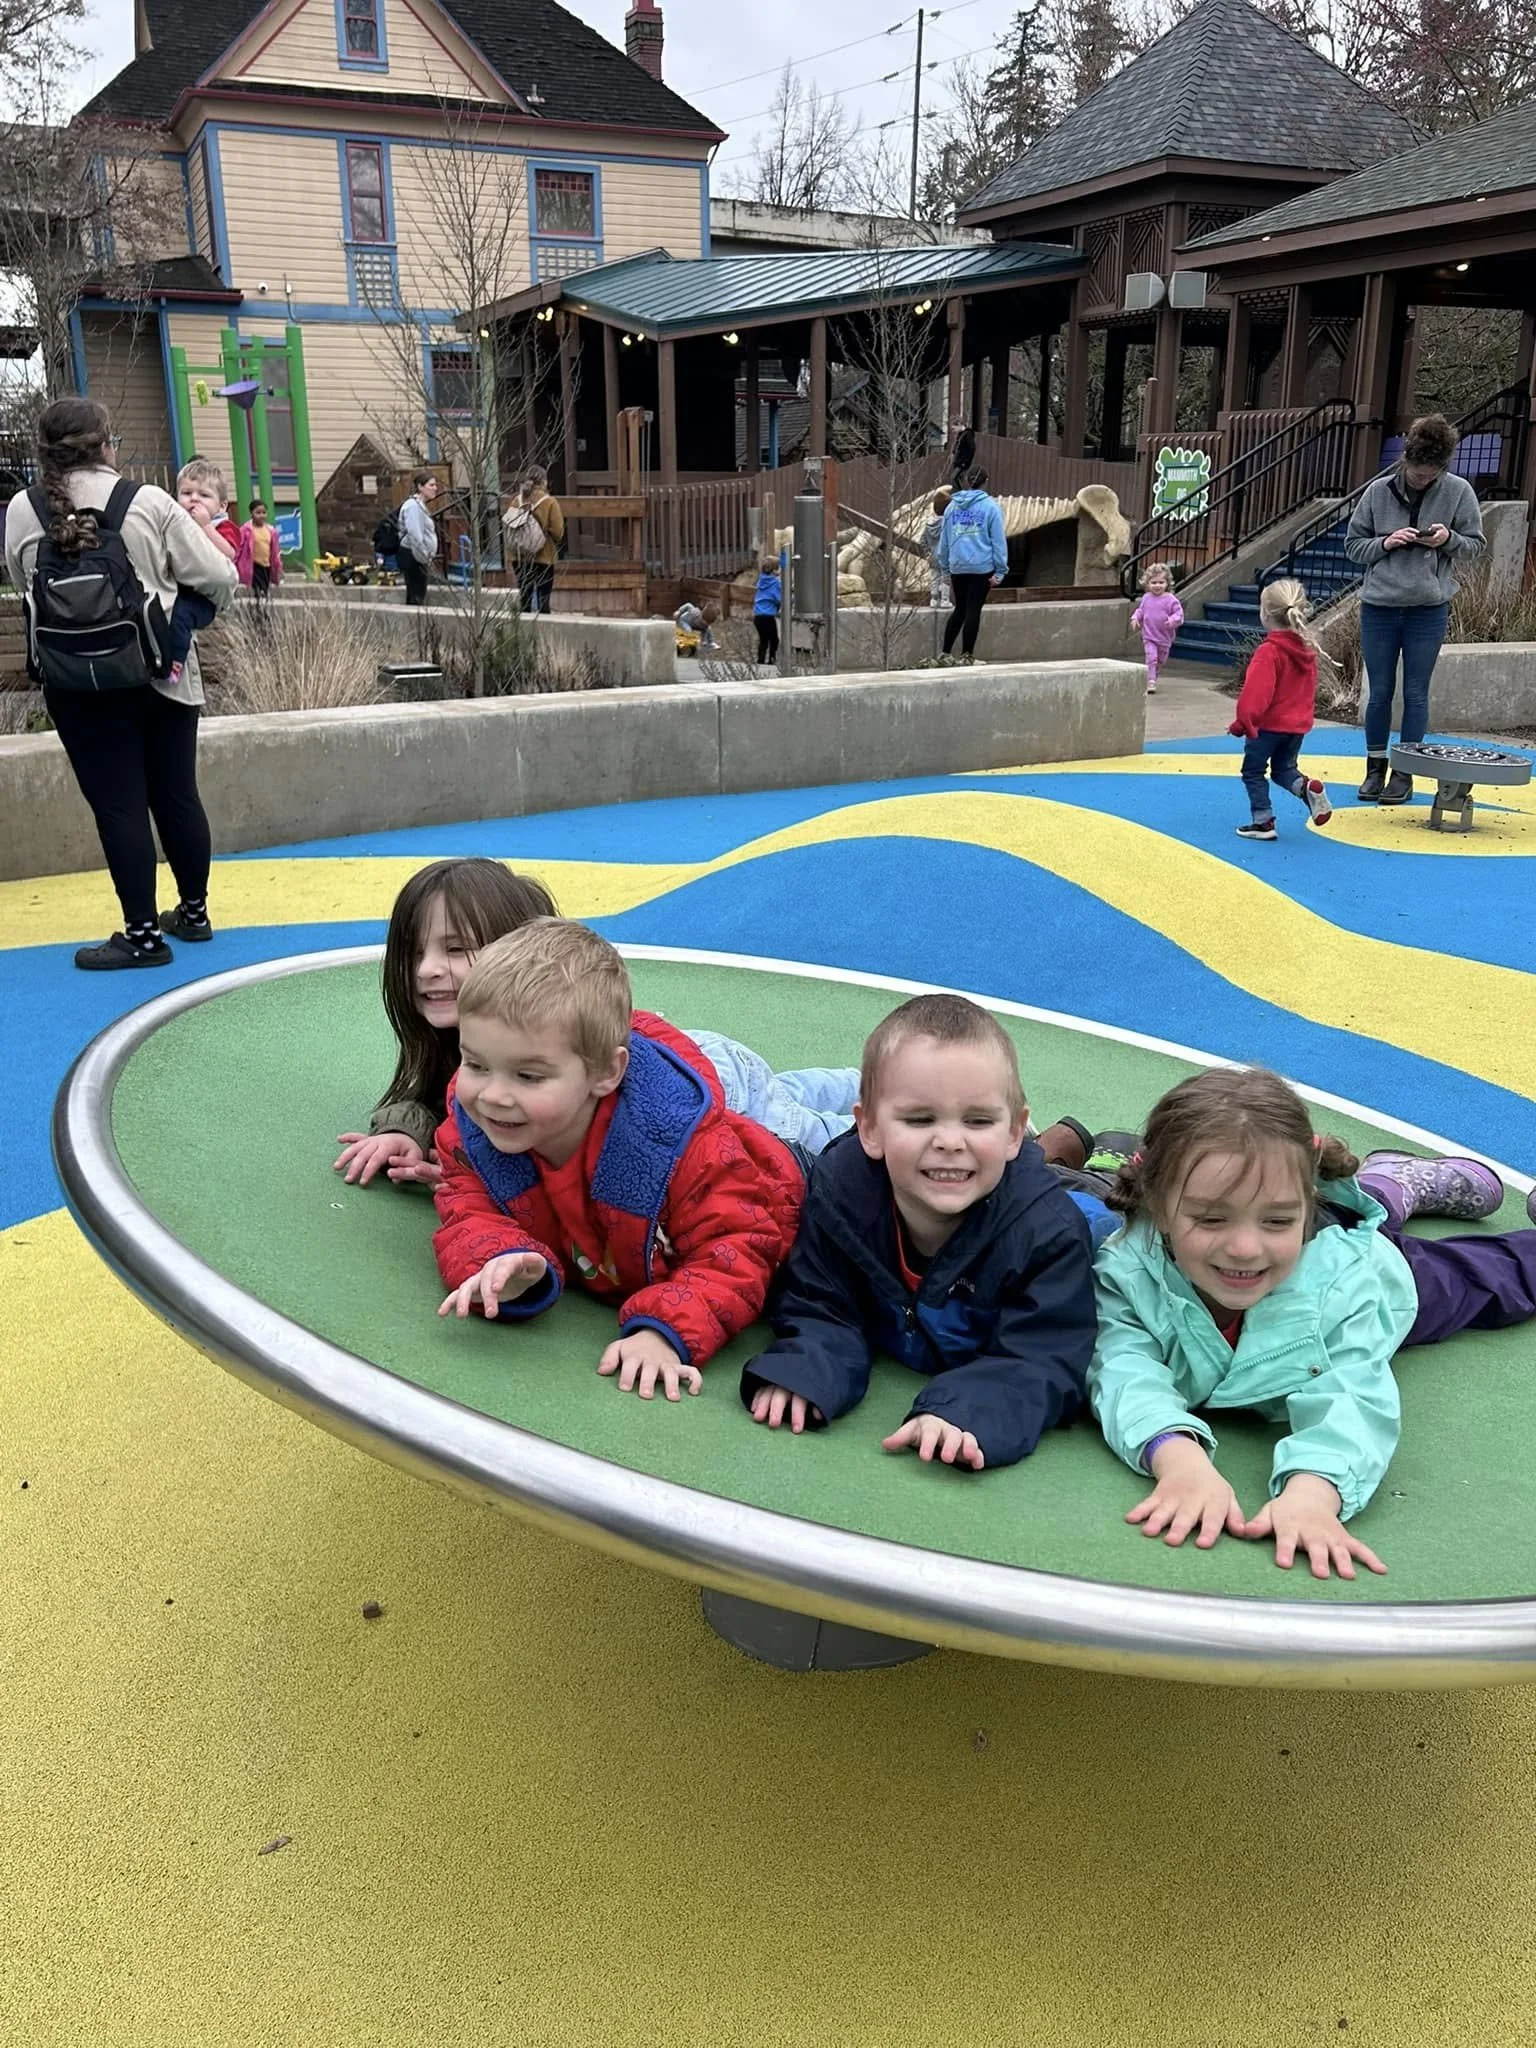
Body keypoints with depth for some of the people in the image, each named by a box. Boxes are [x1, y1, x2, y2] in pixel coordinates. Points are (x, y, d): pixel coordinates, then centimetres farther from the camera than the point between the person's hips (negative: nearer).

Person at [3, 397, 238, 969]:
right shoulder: (149, 502, -9)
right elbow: (219, 580, -7)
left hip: (78, 684, 0)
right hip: (161, 675, 0)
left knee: (118, 804, 4)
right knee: (177, 795, 12)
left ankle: (144, 934, 6)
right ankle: (194, 912, 25)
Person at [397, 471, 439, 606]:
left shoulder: (421, 505, 17)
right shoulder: (413, 506, -15)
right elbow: (415, 535, -22)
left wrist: (428, 556, 17)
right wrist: (425, 557, -17)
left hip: (419, 559, 10)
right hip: (413, 557, -10)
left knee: (416, 598, 12)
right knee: (416, 599, -9)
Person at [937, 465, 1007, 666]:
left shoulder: (952, 506, 8)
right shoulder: (990, 506, -4)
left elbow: (944, 540, 11)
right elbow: (998, 540, -5)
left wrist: (945, 567, 18)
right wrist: (1000, 570, -3)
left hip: (957, 567, 4)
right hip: (982, 567, -4)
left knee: (960, 608, 16)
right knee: (973, 610, 3)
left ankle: (946, 653, 13)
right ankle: (966, 655, 5)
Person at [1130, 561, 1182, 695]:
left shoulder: (1170, 600, -10)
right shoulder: (1146, 598, 0)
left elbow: (1179, 614, -10)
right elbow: (1140, 610, 15)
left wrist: (1172, 621, -29)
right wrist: (1135, 618, -3)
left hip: (1165, 638, 0)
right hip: (1149, 637, 0)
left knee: (1160, 661, 16)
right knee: (1151, 658, -17)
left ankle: (1154, 678, 37)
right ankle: (1151, 683, -18)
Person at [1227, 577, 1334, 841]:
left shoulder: (1269, 651, -19)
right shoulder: (1308, 648, 7)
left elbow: (1256, 692, -23)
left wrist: (1243, 721, -18)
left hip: (1268, 724, -7)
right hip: (1299, 723, 7)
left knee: (1253, 771, 7)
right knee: (1284, 769, 22)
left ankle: (1263, 821, 4)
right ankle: (1307, 787, -8)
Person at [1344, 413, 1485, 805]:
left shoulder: (1458, 492, -1)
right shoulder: (1379, 492, -1)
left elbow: (1475, 546, 6)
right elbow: (1352, 545, 5)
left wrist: (1449, 539, -14)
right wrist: (1386, 542, -12)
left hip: (1428, 610, -1)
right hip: (1379, 607, 1)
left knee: (1416, 694, 4)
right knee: (1379, 692, 7)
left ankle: (1404, 772, 14)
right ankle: (1375, 767, 20)